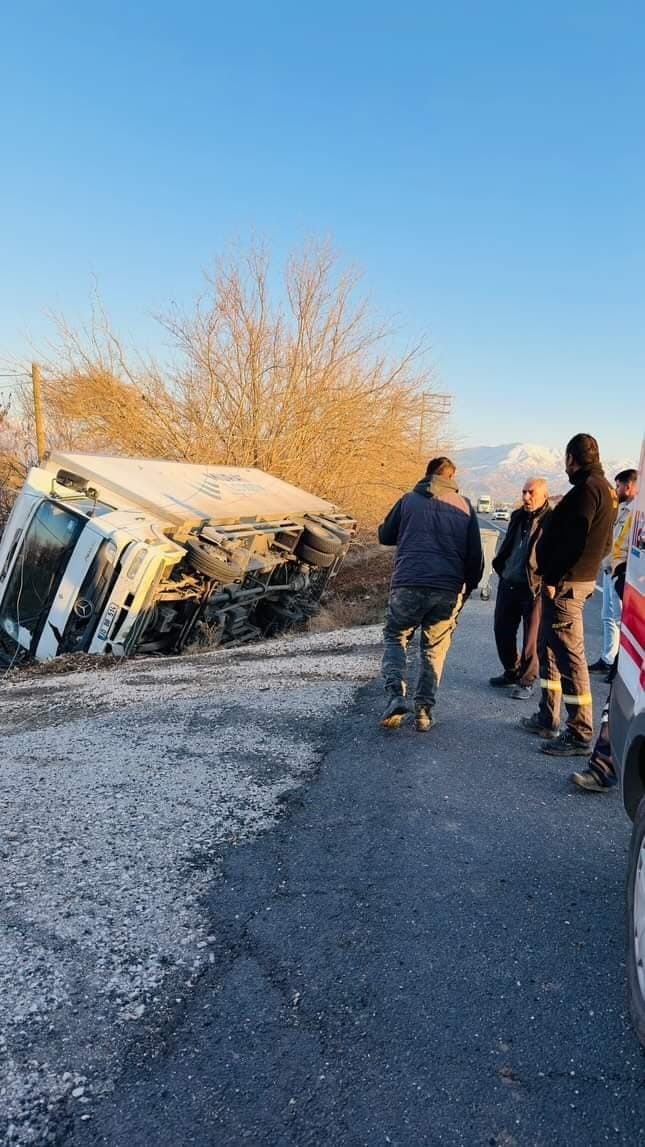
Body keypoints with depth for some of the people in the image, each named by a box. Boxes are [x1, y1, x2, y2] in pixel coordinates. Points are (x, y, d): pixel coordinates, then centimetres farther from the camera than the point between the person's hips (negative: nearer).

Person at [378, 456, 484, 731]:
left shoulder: (409, 500, 9)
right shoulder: (464, 507, 13)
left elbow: (385, 536, 19)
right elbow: (475, 556, 11)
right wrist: (467, 588, 21)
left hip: (408, 584, -1)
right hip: (448, 590, 2)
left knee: (395, 638, 16)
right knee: (434, 649, 15)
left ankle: (396, 696, -3)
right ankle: (424, 711, 11)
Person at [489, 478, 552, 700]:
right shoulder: (517, 516, 11)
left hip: (535, 588, -7)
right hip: (508, 584, 7)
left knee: (531, 638, 2)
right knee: (502, 631, 13)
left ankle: (526, 681, 17)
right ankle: (512, 673, 31)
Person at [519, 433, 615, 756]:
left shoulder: (587, 488, -14)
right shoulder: (602, 487, 17)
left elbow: (572, 538, -23)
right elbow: (602, 542, 19)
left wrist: (553, 578, -18)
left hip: (565, 583, -11)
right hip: (580, 578, 11)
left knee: (569, 655, -7)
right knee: (548, 647, 17)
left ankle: (580, 736, 0)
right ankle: (547, 720, 27)